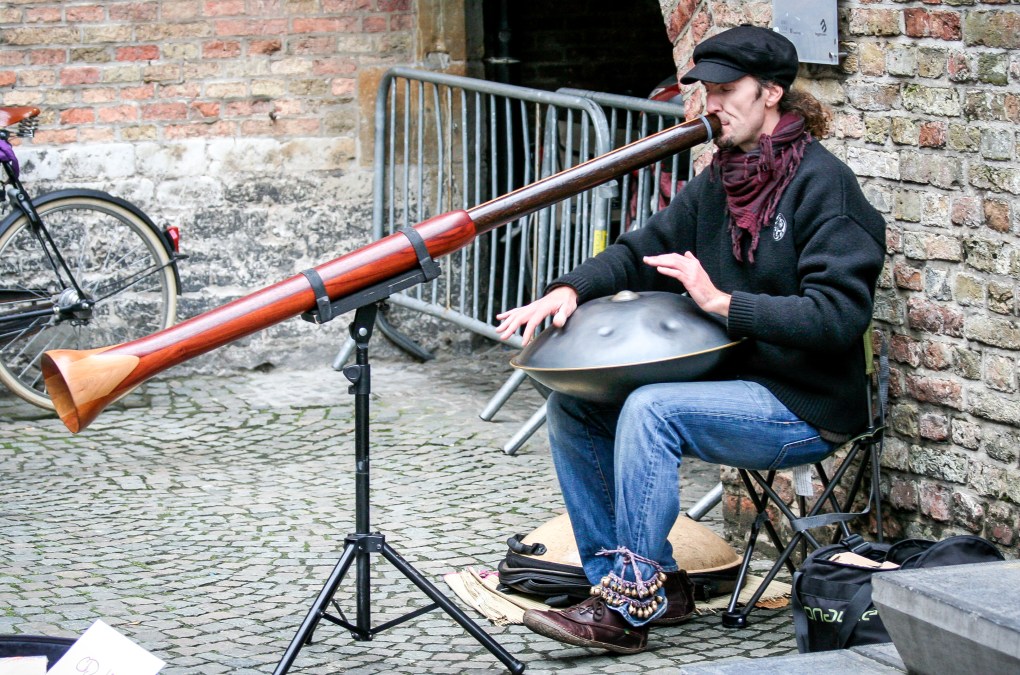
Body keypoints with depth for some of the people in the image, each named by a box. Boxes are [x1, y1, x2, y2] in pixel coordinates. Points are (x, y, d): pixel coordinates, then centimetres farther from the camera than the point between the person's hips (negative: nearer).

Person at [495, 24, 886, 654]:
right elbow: (642, 251, 11)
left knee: (652, 409, -30)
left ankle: (630, 607, -21)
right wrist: (569, 290, -9)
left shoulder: (823, 183, -15)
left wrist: (724, 303, -29)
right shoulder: (718, 182, 10)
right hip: (729, 383, 9)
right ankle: (652, 581, 3)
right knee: (572, 404, -1)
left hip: (806, 406, -9)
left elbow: (840, 314, -23)